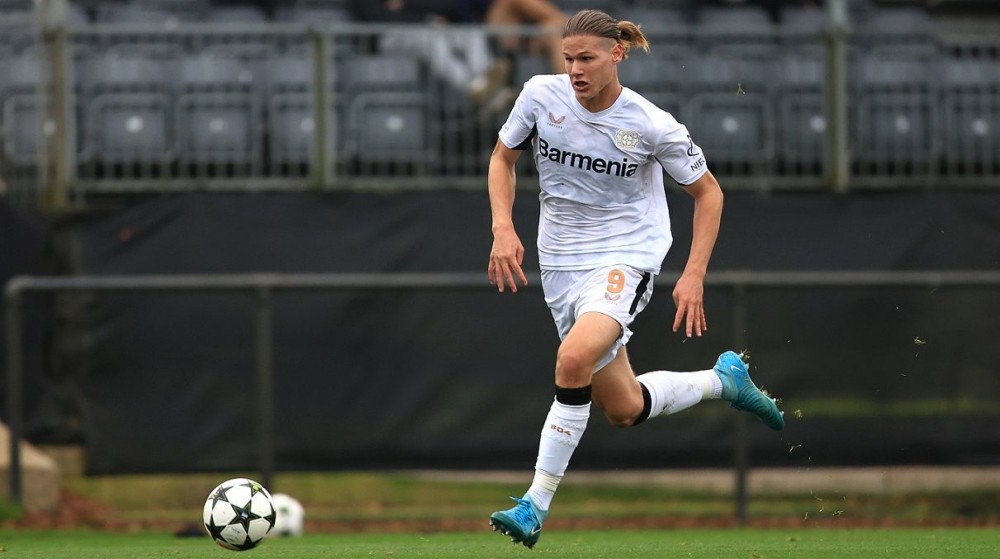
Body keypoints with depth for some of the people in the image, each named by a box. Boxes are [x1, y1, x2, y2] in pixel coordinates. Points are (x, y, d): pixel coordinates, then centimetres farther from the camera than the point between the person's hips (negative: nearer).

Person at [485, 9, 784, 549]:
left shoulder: (652, 126, -14)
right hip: (561, 262, 5)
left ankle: (535, 506, -26)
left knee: (575, 358, -33)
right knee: (624, 410, 9)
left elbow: (708, 192, 1)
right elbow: (502, 156, 11)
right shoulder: (541, 95, -7)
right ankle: (724, 379, 39)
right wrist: (503, 228, -4)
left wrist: (694, 276, -8)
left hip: (626, 257, -5)